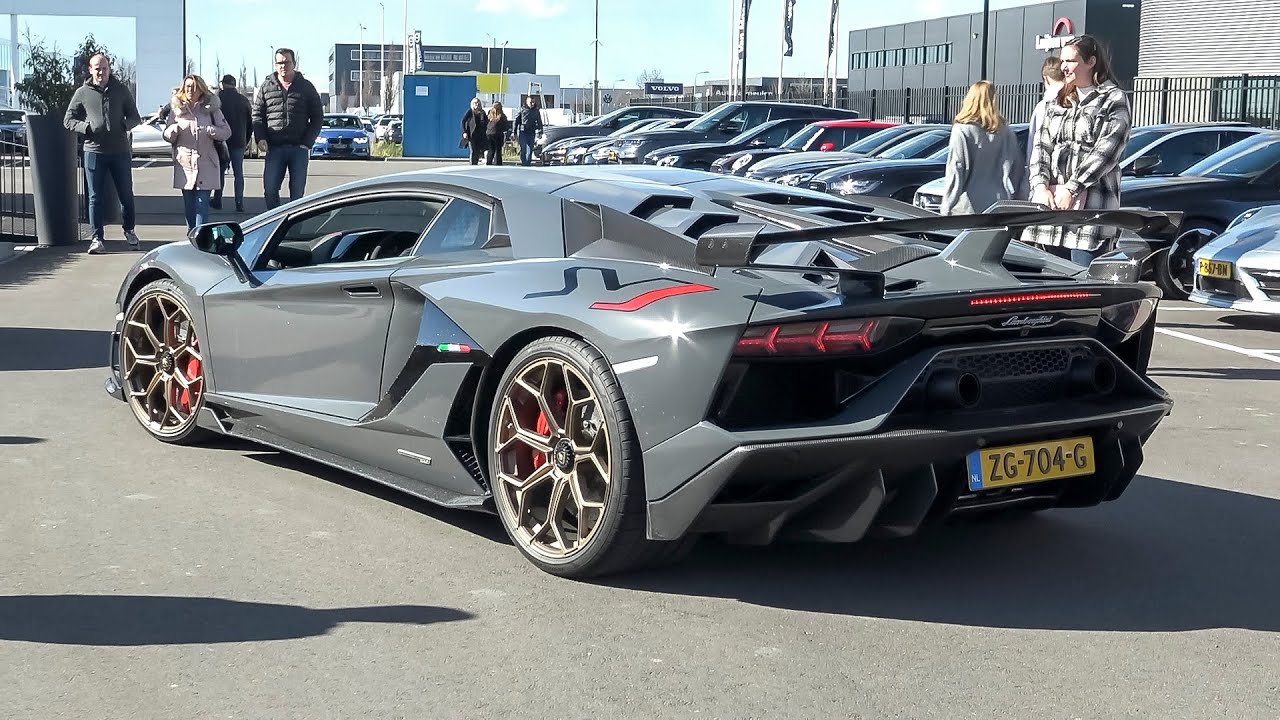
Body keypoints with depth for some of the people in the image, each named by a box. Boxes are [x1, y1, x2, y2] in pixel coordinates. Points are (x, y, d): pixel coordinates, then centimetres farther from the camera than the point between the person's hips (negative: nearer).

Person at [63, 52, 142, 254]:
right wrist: (85, 128, -11)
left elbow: (135, 118, 10)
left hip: (120, 150, 1)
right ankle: (97, 238, 5)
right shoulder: (82, 93, 4)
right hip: (94, 151, 0)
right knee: (95, 197, 1)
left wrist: (126, 125, -12)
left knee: (126, 195, 8)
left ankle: (129, 230, 29)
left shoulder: (121, 90, 6)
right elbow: (69, 120, 8)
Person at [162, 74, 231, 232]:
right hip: (184, 163, 2)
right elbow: (167, 136, 10)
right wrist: (174, 129, -13)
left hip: (205, 164, -2)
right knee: (188, 203, 7)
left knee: (202, 201, -9)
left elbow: (226, 132, 1)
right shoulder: (177, 109, 10)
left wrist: (209, 130, -17)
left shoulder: (211, 108, 4)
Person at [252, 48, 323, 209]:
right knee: (270, 189, -5)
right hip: (274, 148, 1)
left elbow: (317, 117, 6)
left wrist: (307, 142, -4)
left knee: (297, 191, 3)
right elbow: (257, 115, 11)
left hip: (299, 148, -1)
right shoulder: (266, 87, 9)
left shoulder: (306, 87, 6)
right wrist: (260, 138, -5)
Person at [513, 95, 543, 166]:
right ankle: (524, 164, -2)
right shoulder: (522, 110, -2)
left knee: (530, 150, 5)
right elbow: (517, 121, 1)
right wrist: (515, 133, -1)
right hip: (523, 133, -3)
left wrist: (540, 132, 3)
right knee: (523, 149, -8)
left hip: (532, 133, 3)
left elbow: (539, 122, 12)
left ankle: (528, 164, 13)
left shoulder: (536, 111, 6)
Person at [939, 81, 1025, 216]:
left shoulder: (961, 130, -6)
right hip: (1000, 208, 4)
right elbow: (1017, 171, 10)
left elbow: (955, 173, -7)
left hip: (969, 207, -4)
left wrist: (946, 207, -2)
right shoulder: (1005, 131, 8)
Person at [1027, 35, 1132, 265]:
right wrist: (1041, 185, -5)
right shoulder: (1057, 101, 20)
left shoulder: (1113, 100, 0)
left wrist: (1071, 189, -15)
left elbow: (1105, 151, -10)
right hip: (1051, 200, 6)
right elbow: (1042, 146, 12)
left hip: (1090, 205, -6)